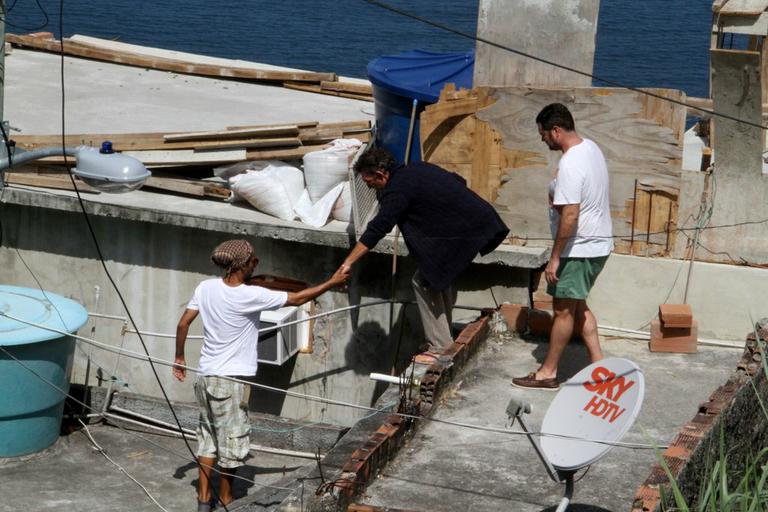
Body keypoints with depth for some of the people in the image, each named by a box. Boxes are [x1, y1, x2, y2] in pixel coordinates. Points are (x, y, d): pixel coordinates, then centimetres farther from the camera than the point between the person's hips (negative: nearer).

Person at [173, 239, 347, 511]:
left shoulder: (206, 288, -2)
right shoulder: (251, 296, -18)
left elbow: (183, 324, 3)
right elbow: (297, 299, -10)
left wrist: (180, 358, 17)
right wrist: (332, 283, 1)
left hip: (206, 376, 6)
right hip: (231, 380, -6)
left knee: (208, 437, 16)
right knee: (231, 439, 9)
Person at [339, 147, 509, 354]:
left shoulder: (398, 190, -13)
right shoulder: (417, 168, 15)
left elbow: (376, 229, -16)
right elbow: (459, 181, 25)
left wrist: (348, 263, -14)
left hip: (465, 233, -10)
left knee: (423, 282, -2)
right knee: (437, 276, 20)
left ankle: (440, 348, -1)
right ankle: (444, 340, 25)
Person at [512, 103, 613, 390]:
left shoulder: (570, 165, -26)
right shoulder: (590, 148, 5)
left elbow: (570, 216, -28)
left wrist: (555, 257, -22)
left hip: (579, 249, -10)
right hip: (598, 244, 10)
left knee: (564, 310, 2)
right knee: (578, 305, 20)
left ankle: (548, 373, 13)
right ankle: (598, 364, 22)